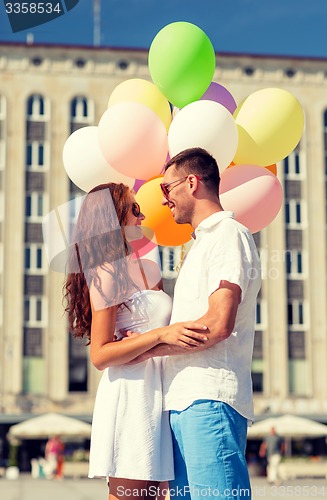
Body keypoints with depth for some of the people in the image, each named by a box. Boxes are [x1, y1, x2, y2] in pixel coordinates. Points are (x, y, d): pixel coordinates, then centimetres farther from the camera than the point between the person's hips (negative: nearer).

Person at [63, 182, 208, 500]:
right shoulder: (106, 276, -7)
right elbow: (99, 355, -13)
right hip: (129, 398, -8)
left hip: (159, 397, 8)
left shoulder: (150, 269, 17)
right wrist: (161, 335, -21)